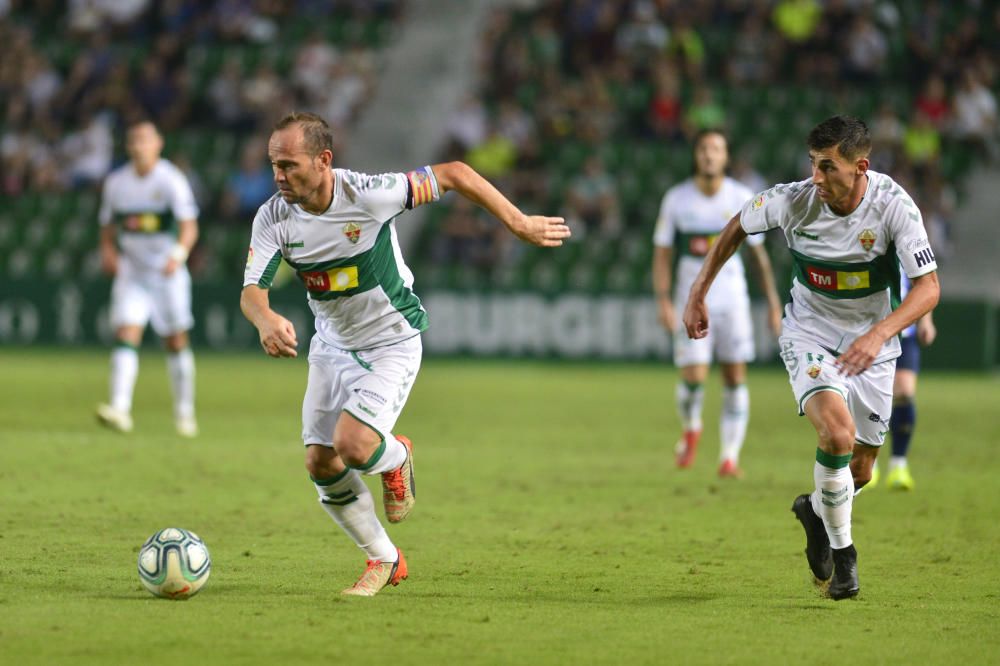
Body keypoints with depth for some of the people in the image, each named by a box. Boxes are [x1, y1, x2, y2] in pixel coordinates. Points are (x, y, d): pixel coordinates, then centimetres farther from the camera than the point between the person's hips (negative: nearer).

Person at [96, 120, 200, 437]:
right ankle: (120, 408, -25)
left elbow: (189, 226, -17)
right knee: (126, 336, -14)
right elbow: (107, 226, 15)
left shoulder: (171, 181, -11)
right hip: (132, 271, 2)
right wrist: (108, 251, -5)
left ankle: (184, 412, 22)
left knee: (176, 342, 7)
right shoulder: (116, 182, 3)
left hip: (168, 272, -2)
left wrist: (179, 254, -36)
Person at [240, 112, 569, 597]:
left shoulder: (369, 195, -27)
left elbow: (455, 174, -17)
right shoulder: (273, 218, -16)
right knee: (320, 464, -1)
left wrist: (520, 224, -14)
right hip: (332, 344, 5)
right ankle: (383, 560, 21)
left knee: (352, 447, -23)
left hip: (392, 342, -5)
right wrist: (265, 319, -46)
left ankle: (396, 457, 16)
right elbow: (252, 289, -21)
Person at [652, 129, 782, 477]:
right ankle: (690, 429, 20)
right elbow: (662, 254, 2)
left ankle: (730, 456, 7)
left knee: (735, 376, -2)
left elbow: (759, 253, 6)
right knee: (693, 377, -11)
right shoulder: (676, 199, -2)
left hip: (732, 297, 1)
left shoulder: (742, 198, -1)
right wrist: (664, 301, -9)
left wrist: (773, 302, 5)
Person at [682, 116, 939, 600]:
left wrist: (880, 333, -36)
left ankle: (816, 510, 43)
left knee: (860, 469, 8)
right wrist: (698, 293, 3)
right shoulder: (791, 201, -20)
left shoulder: (893, 205, -23)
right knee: (837, 433, -27)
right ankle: (841, 550, -7)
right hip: (809, 332, -1)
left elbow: (928, 286, -22)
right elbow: (737, 228, 1)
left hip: (871, 342, 1)